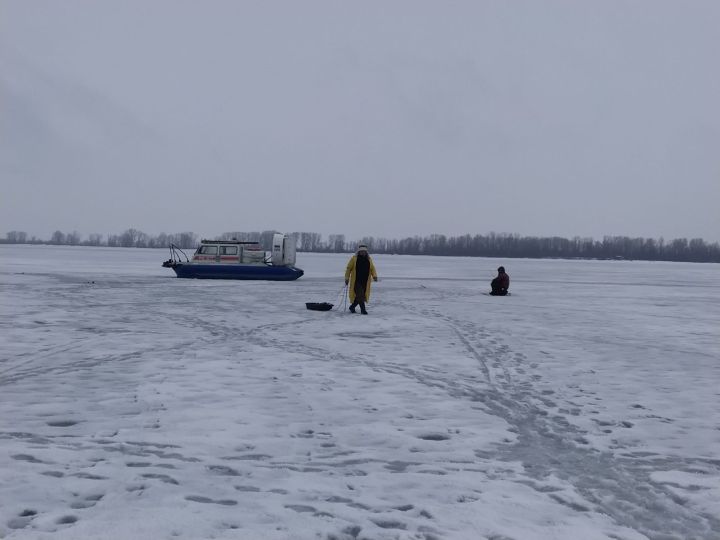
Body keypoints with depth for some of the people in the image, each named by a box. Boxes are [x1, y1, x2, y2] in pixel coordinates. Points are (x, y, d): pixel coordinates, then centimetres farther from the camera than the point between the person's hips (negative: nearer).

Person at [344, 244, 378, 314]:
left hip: (365, 281, 4)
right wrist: (347, 278, -3)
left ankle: (352, 306, 27)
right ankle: (363, 309, -6)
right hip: (356, 281, -4)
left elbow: (372, 269, 4)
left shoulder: (369, 259, 10)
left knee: (363, 296, 8)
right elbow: (348, 268, 1)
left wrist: (374, 276, -14)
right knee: (360, 295, -13)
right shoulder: (354, 258, -1)